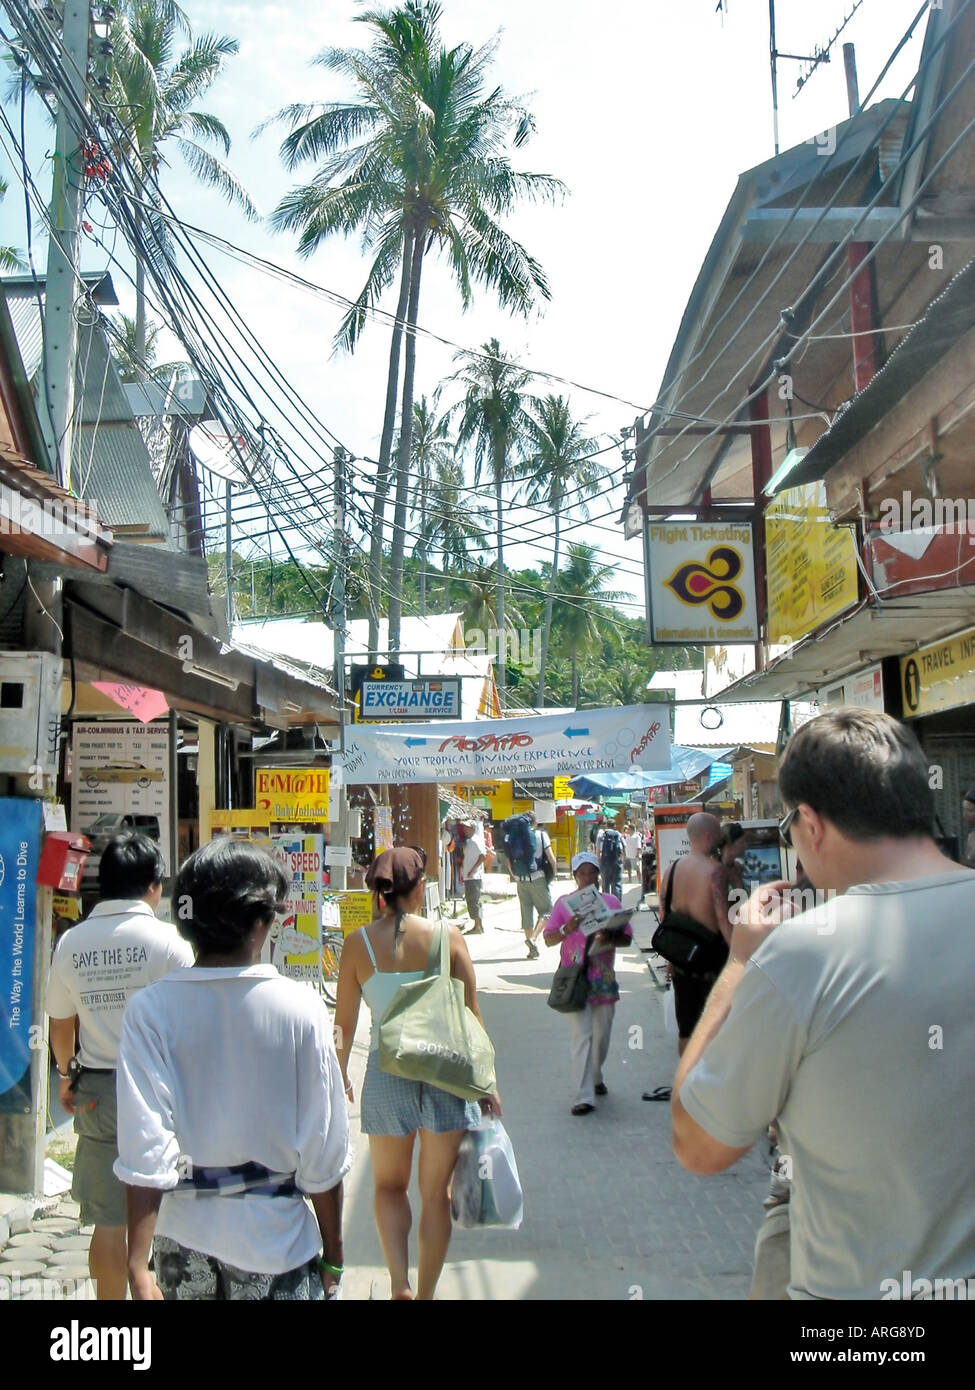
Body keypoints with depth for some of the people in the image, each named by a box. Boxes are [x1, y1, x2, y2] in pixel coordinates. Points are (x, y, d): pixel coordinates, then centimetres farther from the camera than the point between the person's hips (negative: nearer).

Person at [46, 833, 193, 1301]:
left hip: (96, 1091, 4)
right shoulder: (166, 940, -12)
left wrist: (66, 1074, 26)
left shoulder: (70, 942, 1)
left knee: (108, 1219, 12)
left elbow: (61, 1023, 10)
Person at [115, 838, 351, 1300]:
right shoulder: (300, 1007, -14)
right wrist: (333, 1255, 2)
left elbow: (145, 1152, -15)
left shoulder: (150, 1010, -12)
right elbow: (323, 1153, -10)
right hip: (275, 1240, -2)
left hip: (184, 1237, 2)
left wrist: (138, 1267, -8)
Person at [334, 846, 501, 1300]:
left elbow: (344, 1022, 1)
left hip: (387, 1072, 0)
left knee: (389, 1186, 21)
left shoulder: (358, 944, -6)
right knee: (436, 1193, 15)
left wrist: (340, 1075, 17)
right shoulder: (447, 936, -7)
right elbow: (471, 1017, -3)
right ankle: (425, 1293, 23)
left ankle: (400, 1283, 6)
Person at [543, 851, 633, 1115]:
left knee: (602, 1034, 12)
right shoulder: (564, 903, 3)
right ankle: (584, 1096, -9)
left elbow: (627, 937, 5)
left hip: (604, 979, 3)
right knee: (582, 1036, -8)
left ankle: (595, 1078, 37)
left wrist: (610, 938, -16)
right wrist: (566, 929, -17)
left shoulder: (611, 901, 8)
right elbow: (548, 939, 2)